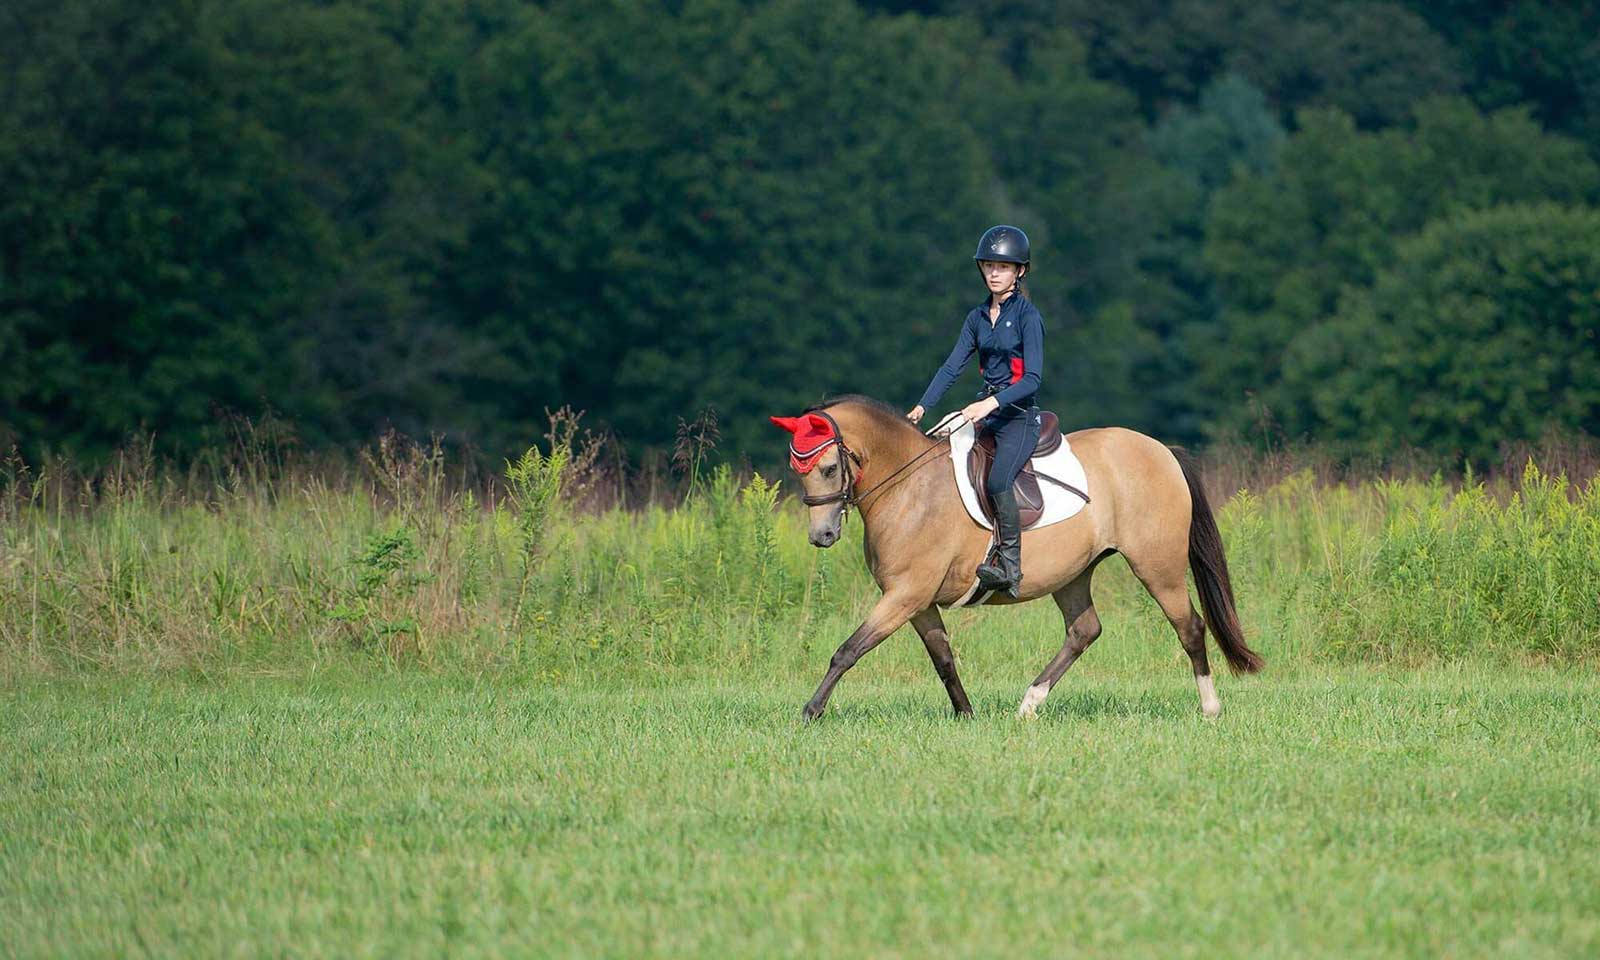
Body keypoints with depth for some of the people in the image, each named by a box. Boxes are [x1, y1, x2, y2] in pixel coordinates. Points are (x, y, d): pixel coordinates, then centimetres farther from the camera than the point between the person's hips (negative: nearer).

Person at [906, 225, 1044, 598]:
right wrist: (922, 407, -5)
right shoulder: (978, 318, 12)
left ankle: (1011, 567, -27)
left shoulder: (1027, 316, -8)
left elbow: (1033, 377, -15)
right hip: (986, 414, 8)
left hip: (1019, 416, -8)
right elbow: (952, 367, 8)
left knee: (997, 482, -30)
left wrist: (992, 403, -28)